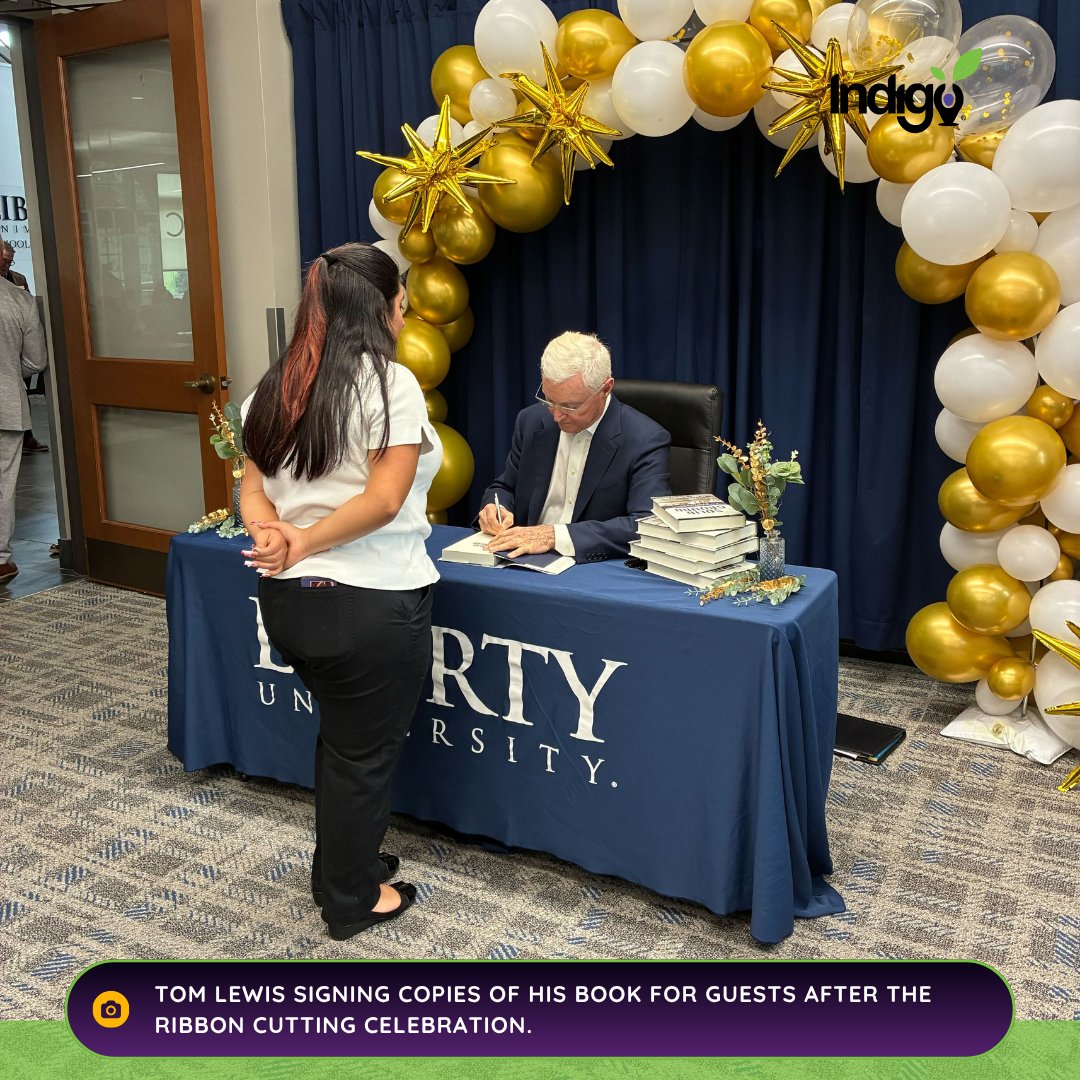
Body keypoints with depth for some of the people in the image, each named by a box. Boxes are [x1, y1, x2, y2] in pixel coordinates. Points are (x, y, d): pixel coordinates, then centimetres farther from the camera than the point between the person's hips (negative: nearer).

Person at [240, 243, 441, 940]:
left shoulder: (277, 387, 8)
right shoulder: (391, 383, -14)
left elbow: (252, 489, 4)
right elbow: (384, 500, -21)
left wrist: (272, 536, -14)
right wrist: (304, 542, -13)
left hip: (288, 599, 7)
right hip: (371, 601, -7)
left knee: (340, 734, 26)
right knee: (365, 751, 11)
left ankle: (340, 867, 44)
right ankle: (352, 902, 30)